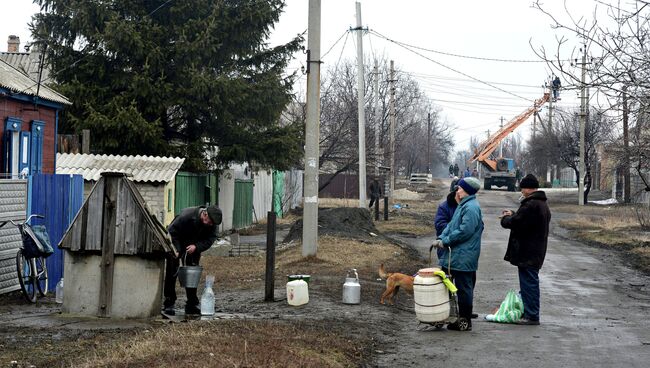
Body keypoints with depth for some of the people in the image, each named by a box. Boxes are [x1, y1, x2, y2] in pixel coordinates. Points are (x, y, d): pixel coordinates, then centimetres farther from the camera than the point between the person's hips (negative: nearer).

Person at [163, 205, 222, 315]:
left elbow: (210, 240, -14)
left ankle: (192, 305, 5)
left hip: (194, 246, 4)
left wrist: (196, 247, -32)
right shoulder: (186, 216, -34)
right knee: (172, 273, -7)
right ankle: (168, 304, -2)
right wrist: (177, 250, -31)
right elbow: (172, 232, -25)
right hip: (176, 243, -4)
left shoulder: (213, 224, -18)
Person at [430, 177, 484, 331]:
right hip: (458, 256, 10)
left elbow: (465, 231, -23)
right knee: (463, 288, 13)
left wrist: (445, 241, -15)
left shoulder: (471, 208, -16)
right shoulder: (463, 206, 18)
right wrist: (440, 238, 4)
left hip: (463, 258, -10)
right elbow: (451, 225, 19)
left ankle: (465, 321, 3)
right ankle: (463, 319, 20)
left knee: (464, 288, -3)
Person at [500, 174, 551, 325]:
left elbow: (515, 222, -21)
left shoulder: (530, 205, -21)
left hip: (527, 253, -11)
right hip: (537, 251, 11)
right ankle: (531, 313, 25)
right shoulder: (543, 204, 14)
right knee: (531, 283, 17)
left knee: (528, 283, -5)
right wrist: (512, 215, 15)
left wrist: (505, 218, 0)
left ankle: (531, 316, -1)